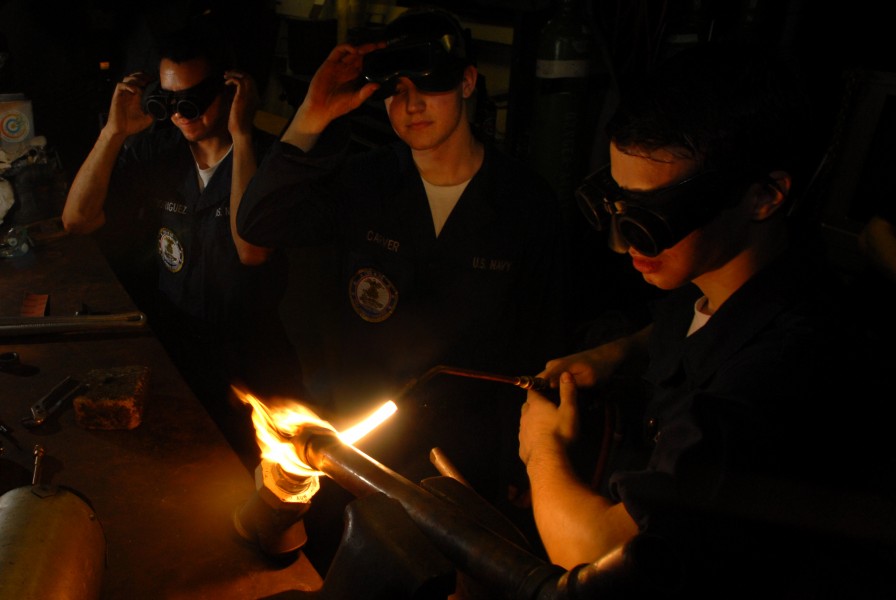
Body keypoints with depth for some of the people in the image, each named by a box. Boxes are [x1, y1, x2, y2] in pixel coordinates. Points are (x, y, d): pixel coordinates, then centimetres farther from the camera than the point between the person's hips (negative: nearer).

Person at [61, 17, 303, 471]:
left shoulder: (265, 155, -12)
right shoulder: (154, 149, 2)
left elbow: (252, 249, -29)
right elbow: (77, 220, -3)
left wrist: (241, 134, -26)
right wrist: (115, 131, -11)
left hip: (252, 363, -4)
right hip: (173, 348, 4)